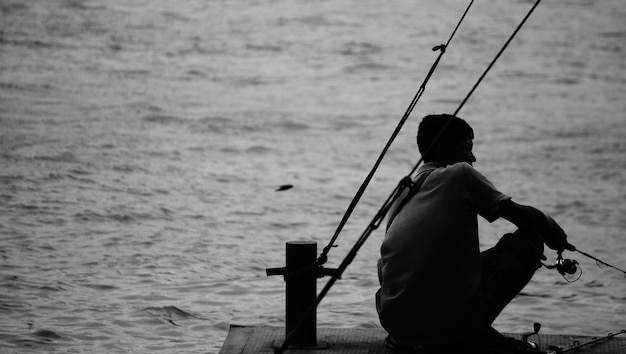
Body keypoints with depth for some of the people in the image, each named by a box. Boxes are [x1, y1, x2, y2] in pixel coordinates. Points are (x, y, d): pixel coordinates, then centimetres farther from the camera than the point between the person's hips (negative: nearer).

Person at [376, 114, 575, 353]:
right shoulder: (459, 173, 2)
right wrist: (556, 235, 23)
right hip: (451, 320, -7)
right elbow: (525, 217, 1)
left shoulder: (402, 197, 20)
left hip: (397, 325, 7)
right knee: (531, 238, 11)